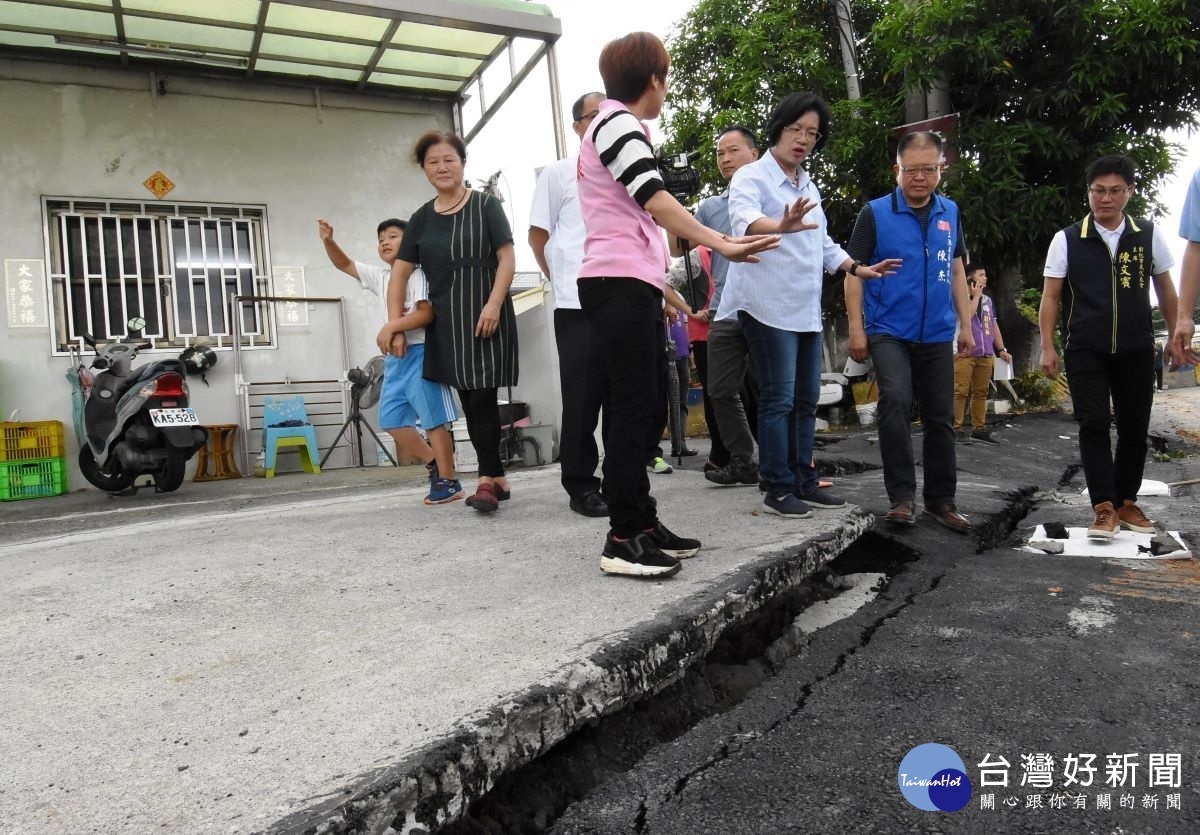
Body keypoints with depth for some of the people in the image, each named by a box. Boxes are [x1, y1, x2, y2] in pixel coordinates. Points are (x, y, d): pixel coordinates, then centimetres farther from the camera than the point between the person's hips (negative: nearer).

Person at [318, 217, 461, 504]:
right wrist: (328, 240, 4)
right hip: (395, 356, 9)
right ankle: (435, 465, 19)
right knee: (390, 419, 10)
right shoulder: (380, 276, 17)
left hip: (420, 352, -9)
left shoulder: (418, 273, -7)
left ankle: (450, 482, 1)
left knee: (433, 418, -6)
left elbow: (426, 314, -17)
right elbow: (345, 264, 19)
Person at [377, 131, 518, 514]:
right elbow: (400, 271, 13)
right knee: (469, 401, 6)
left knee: (482, 397, -11)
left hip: (484, 317, -5)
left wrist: (493, 304, -16)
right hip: (445, 322, 5)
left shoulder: (485, 206, 2)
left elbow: (506, 257, -4)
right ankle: (497, 478, 15)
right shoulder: (420, 219, 13)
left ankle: (488, 478, -5)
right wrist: (394, 321, 2)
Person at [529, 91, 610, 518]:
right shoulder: (559, 173, 6)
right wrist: (564, 280, 6)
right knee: (583, 398, -1)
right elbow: (538, 235, 7)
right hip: (578, 304, -3)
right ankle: (580, 484, 9)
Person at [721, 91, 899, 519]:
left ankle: (804, 482, 20)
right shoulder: (752, 177, -6)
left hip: (807, 310, 8)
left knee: (805, 400, 10)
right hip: (769, 307, -8)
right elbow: (744, 217, -29)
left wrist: (860, 269, 27)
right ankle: (778, 489, -1)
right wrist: (781, 226, -48)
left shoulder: (809, 186, 20)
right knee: (779, 400, -9)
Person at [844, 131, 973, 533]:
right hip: (889, 331, -4)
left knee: (940, 417, 8)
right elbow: (854, 271, -4)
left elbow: (956, 270, 16)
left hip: (938, 335, 4)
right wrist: (856, 328, -10)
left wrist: (966, 325, 13)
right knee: (895, 402, -22)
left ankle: (941, 498, 23)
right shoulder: (875, 213, -4)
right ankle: (902, 496, -10)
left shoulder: (950, 212, 9)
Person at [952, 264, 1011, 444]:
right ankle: (957, 428, -6)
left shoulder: (988, 300, 18)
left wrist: (1001, 350, 16)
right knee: (961, 391, -8)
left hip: (985, 354, 6)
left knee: (981, 392, 6)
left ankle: (979, 428, 10)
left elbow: (994, 326, 21)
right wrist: (976, 295, -7)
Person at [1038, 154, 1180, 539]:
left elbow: (1164, 288, 15)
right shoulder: (1067, 240, 0)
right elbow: (1050, 296, 1)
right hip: (1085, 350, -2)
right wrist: (1047, 347, -5)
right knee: (1094, 424, -8)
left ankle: (1127, 503, 20)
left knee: (1134, 427, 7)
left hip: (1136, 349, 2)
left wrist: (1175, 334, 13)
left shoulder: (1149, 235, 5)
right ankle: (1105, 508, -5)